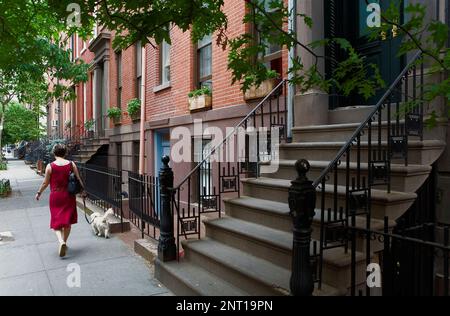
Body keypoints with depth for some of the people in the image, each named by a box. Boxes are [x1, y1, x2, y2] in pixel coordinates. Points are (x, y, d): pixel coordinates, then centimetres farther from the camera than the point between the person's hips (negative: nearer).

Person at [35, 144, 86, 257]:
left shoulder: (50, 166, -8)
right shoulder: (71, 164, -4)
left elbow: (45, 183, -1)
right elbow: (78, 179, 0)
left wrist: (39, 193, 16)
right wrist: (83, 191, 14)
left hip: (55, 196, -2)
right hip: (69, 196, 2)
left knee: (57, 222, 4)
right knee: (68, 221, 14)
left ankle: (61, 242, -16)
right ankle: (64, 242, 25)